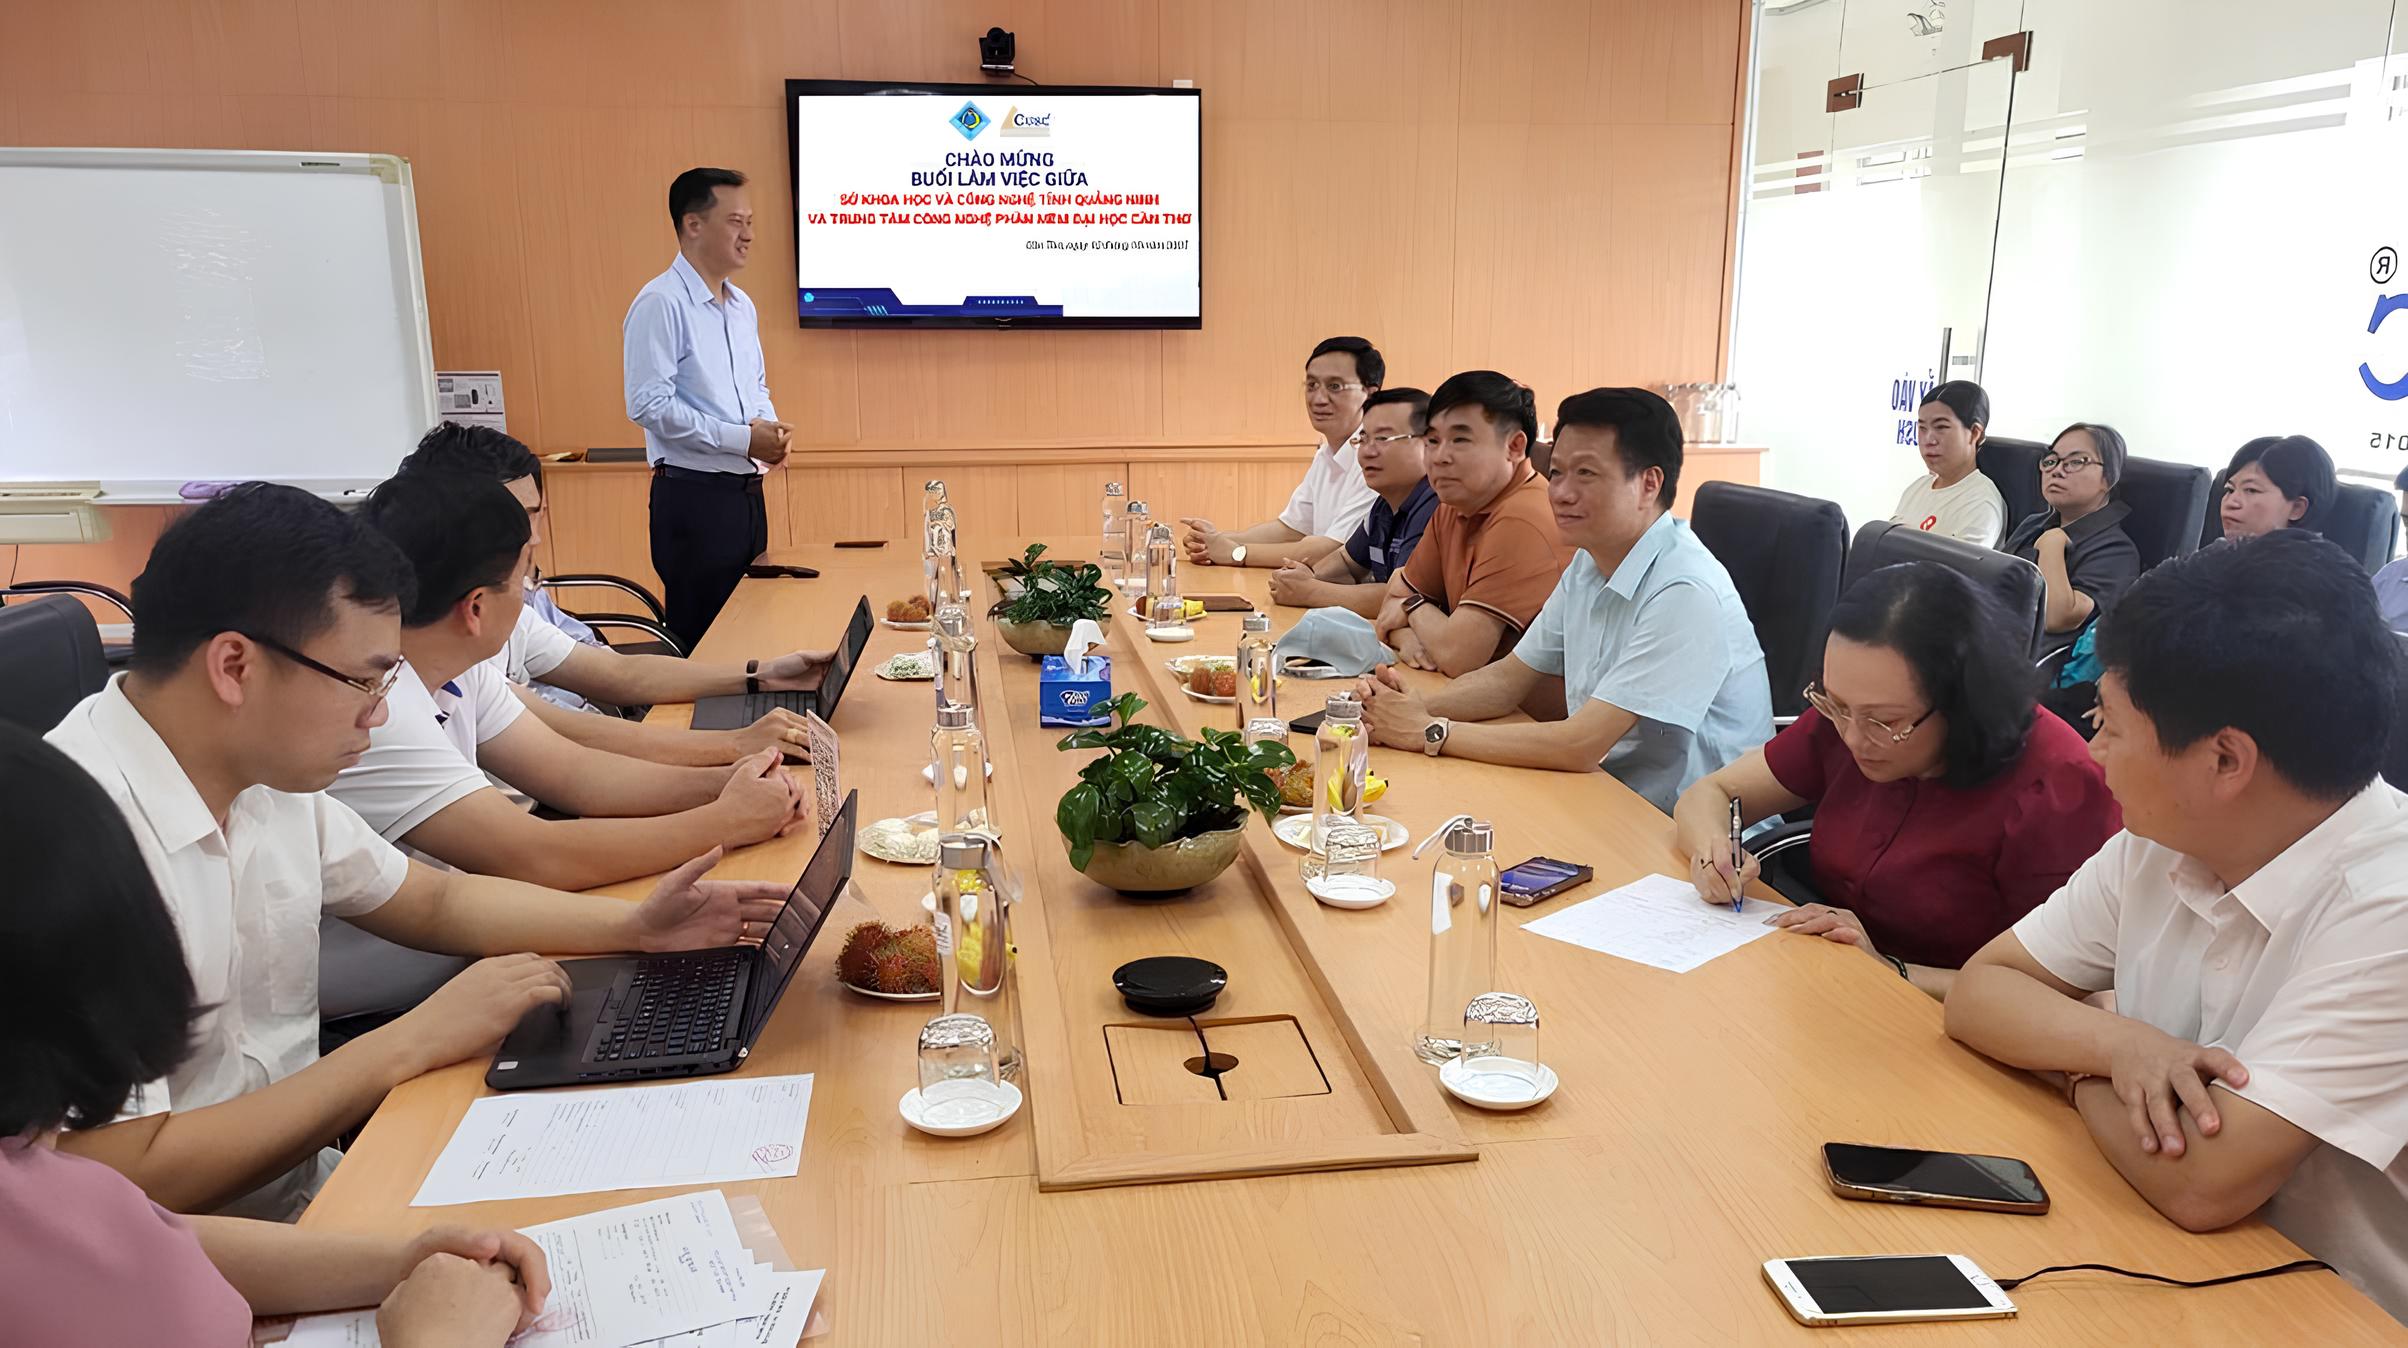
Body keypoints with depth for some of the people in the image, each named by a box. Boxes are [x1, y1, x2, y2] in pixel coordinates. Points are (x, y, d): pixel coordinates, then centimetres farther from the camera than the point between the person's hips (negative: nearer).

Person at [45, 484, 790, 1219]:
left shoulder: (268, 769, 1)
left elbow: (434, 900, 15)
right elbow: (126, 1184, -27)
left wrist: (637, 926, 2)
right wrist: (413, 1042, -21)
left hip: (305, 1193, 7)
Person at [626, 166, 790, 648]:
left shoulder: (742, 307, 13)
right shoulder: (661, 303, -13)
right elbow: (648, 404, -20)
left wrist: (770, 427, 0)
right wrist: (743, 439, -20)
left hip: (746, 491, 8)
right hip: (693, 496, -8)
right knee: (703, 641, 0)